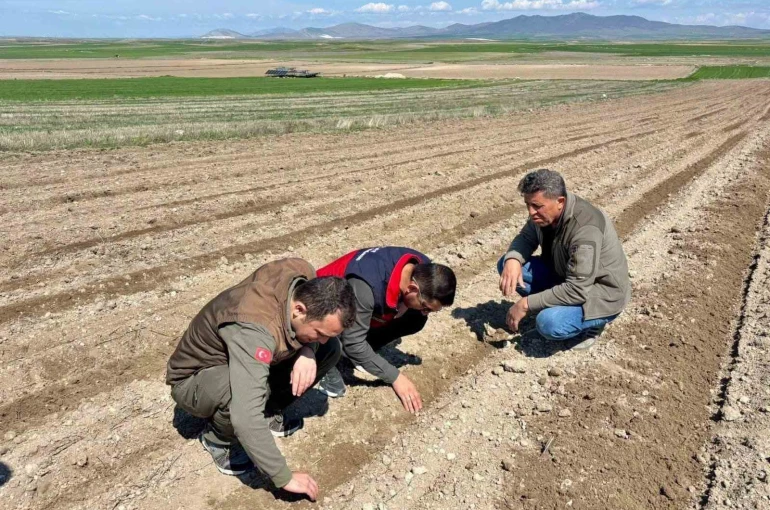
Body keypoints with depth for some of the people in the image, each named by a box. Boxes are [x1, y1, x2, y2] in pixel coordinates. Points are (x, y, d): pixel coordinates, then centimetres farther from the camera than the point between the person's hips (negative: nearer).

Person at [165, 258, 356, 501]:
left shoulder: (305, 277, -22)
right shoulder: (255, 329, -42)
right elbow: (245, 419, -46)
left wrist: (308, 352, -23)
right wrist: (285, 478, -35)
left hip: (253, 360, 7)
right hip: (194, 380, -6)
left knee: (330, 349, -8)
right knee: (250, 389, -40)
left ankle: (268, 412, 7)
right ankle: (218, 437, -6)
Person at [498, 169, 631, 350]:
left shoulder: (585, 229, -34)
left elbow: (577, 290, -35)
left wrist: (526, 304, -31)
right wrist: (513, 260, -23)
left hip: (600, 294, -7)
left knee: (549, 323, -34)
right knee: (506, 265, -7)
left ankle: (591, 324, -1)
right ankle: (553, 309, 5)